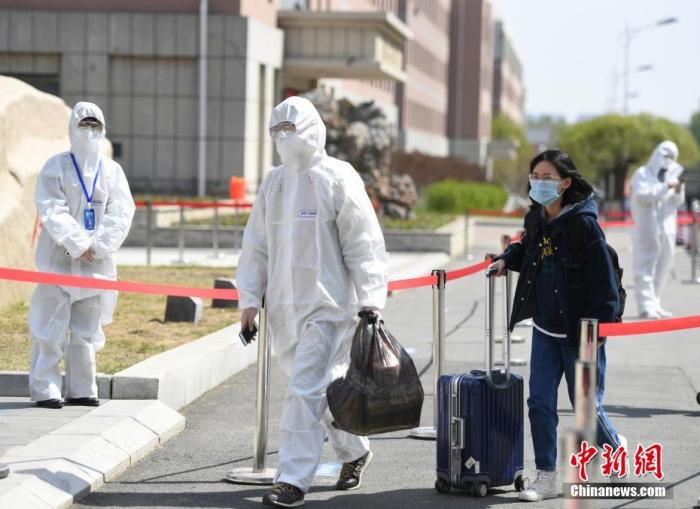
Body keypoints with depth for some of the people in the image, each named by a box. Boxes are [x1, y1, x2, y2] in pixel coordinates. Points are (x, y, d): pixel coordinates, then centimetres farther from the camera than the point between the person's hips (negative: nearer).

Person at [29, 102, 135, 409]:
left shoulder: (112, 170, 9)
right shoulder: (56, 167, 1)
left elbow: (122, 211, 1)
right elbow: (52, 211, -8)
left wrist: (98, 246, -13)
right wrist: (78, 246, -16)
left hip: (97, 261, 3)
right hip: (60, 258, -3)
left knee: (87, 329, 8)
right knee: (52, 326, -5)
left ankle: (81, 389, 14)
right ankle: (45, 389, -1)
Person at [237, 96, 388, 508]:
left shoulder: (338, 178, -7)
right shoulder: (273, 183, 13)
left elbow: (364, 244, -8)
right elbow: (256, 246, 17)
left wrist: (370, 301, -12)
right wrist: (250, 299, 9)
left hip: (328, 307, -7)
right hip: (284, 307, 7)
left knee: (307, 390, -12)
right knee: (324, 387, 17)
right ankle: (355, 451, 37)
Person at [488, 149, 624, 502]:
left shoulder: (583, 223, -18)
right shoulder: (536, 219, 3)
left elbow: (604, 282, -17)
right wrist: (507, 259, 6)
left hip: (580, 333, -6)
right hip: (545, 330, 6)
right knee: (540, 403, 2)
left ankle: (616, 447, 35)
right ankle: (546, 479, 10)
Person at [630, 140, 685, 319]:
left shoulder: (670, 174, 18)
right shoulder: (643, 174, -2)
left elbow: (677, 202, 19)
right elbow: (642, 195, -18)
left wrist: (678, 190, -2)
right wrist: (666, 187, -23)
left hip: (666, 229, 7)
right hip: (647, 229, -7)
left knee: (663, 268, 7)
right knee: (646, 268, -11)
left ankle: (655, 305, 14)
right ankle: (646, 307, -16)